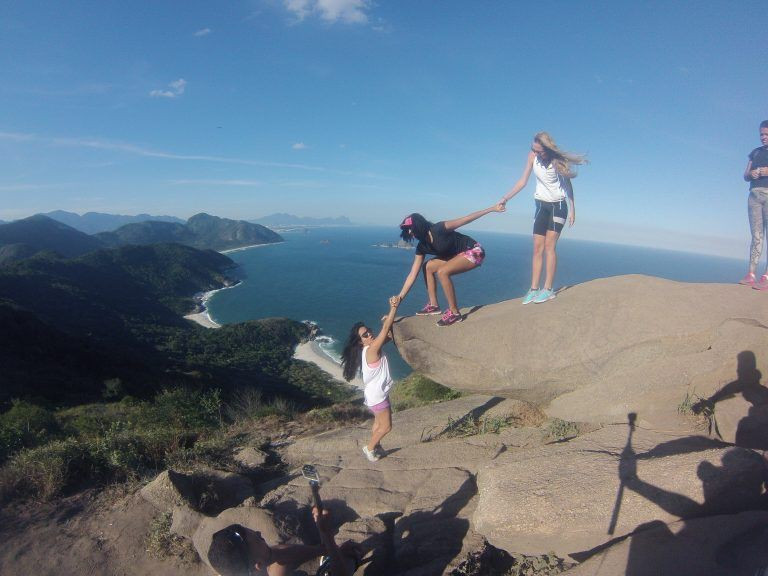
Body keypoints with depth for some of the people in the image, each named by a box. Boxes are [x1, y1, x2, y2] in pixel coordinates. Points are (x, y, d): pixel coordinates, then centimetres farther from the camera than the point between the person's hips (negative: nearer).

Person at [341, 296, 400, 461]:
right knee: (386, 426, 7)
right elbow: (386, 328, -30)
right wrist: (394, 307, -27)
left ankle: (376, 447, 42)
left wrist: (389, 319, -13)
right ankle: (369, 448, 25)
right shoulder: (372, 349, -26)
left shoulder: (369, 349, 0)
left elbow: (388, 335, 5)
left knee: (379, 422, 25)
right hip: (377, 395, -9)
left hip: (376, 393, 9)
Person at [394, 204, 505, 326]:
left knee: (442, 271, -26)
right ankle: (433, 305, 7)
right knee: (428, 266, 4)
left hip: (474, 252, -8)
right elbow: (413, 274, -2)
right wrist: (399, 297, -5)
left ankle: (454, 313, -17)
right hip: (458, 256, 8)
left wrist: (492, 209, -19)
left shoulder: (438, 229, -23)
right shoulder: (422, 246, -2)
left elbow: (466, 219, -18)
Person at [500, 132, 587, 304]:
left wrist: (572, 209, -9)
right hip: (542, 206, 4)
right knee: (537, 248, -2)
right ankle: (534, 289, -2)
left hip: (558, 206, -4)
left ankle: (548, 289, -9)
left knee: (549, 246, -12)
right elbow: (523, 181, -6)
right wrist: (506, 197, -14)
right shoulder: (532, 156, -8)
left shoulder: (557, 160, -16)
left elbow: (568, 184, -9)